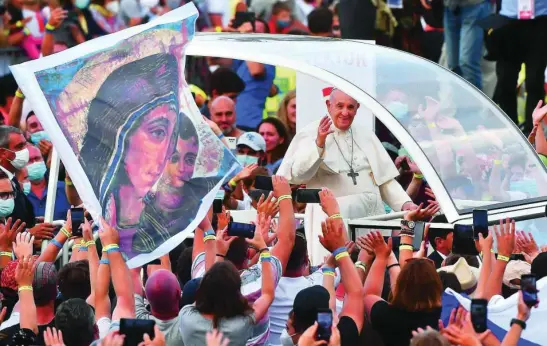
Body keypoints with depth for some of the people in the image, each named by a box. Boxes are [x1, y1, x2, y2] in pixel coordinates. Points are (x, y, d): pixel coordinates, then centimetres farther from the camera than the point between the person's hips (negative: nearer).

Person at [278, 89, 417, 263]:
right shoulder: (311, 134, 0)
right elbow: (298, 175, -13)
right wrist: (319, 144, -24)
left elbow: (385, 178, 16)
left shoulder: (366, 135, 15)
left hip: (371, 215, 5)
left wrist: (405, 203, 2)